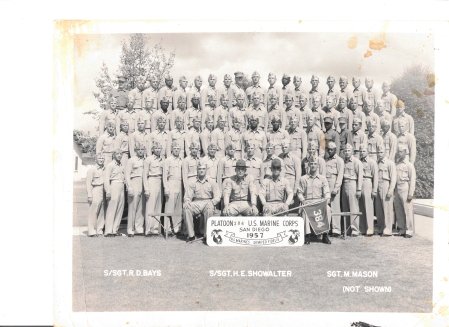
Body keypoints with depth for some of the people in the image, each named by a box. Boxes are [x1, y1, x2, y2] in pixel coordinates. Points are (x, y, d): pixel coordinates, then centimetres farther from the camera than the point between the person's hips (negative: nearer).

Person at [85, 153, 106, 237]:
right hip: (95, 191, -6)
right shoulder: (92, 169, -2)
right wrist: (89, 195, -11)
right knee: (93, 212, -7)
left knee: (102, 212, 6)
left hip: (103, 192, 6)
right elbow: (88, 183, -5)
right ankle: (91, 231, -2)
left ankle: (99, 230, 13)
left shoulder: (104, 169, 16)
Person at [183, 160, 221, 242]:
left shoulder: (211, 182, 9)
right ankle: (191, 235, -20)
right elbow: (187, 196, 10)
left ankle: (207, 235, -27)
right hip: (196, 203, 2)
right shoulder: (192, 182, 12)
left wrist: (212, 202, -17)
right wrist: (187, 202, -14)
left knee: (209, 209, -37)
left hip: (208, 202, -2)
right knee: (186, 209, -29)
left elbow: (217, 196, 5)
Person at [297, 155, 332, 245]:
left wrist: (326, 200, -12)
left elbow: (326, 192, 9)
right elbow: (299, 193, 10)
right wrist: (302, 200, -11)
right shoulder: (303, 179, 14)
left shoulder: (322, 178, 16)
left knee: (327, 209, -32)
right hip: (307, 202, -1)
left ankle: (325, 235, -26)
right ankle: (307, 235, -34)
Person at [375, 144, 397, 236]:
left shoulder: (390, 163, 1)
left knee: (387, 209, -7)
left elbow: (393, 178, -5)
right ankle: (381, 229, 12)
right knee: (378, 210, 5)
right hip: (377, 188, 6)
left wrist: (391, 190, -14)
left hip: (386, 187, -6)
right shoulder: (376, 164, 18)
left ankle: (387, 230, -6)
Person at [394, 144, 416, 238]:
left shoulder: (409, 165, -1)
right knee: (398, 211, 6)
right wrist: (393, 192, 10)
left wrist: (410, 194, -12)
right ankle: (401, 229, 15)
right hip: (397, 190, 6)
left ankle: (409, 231, -1)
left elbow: (413, 180, -6)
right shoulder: (396, 165, 16)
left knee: (407, 210, -6)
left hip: (405, 189, -6)